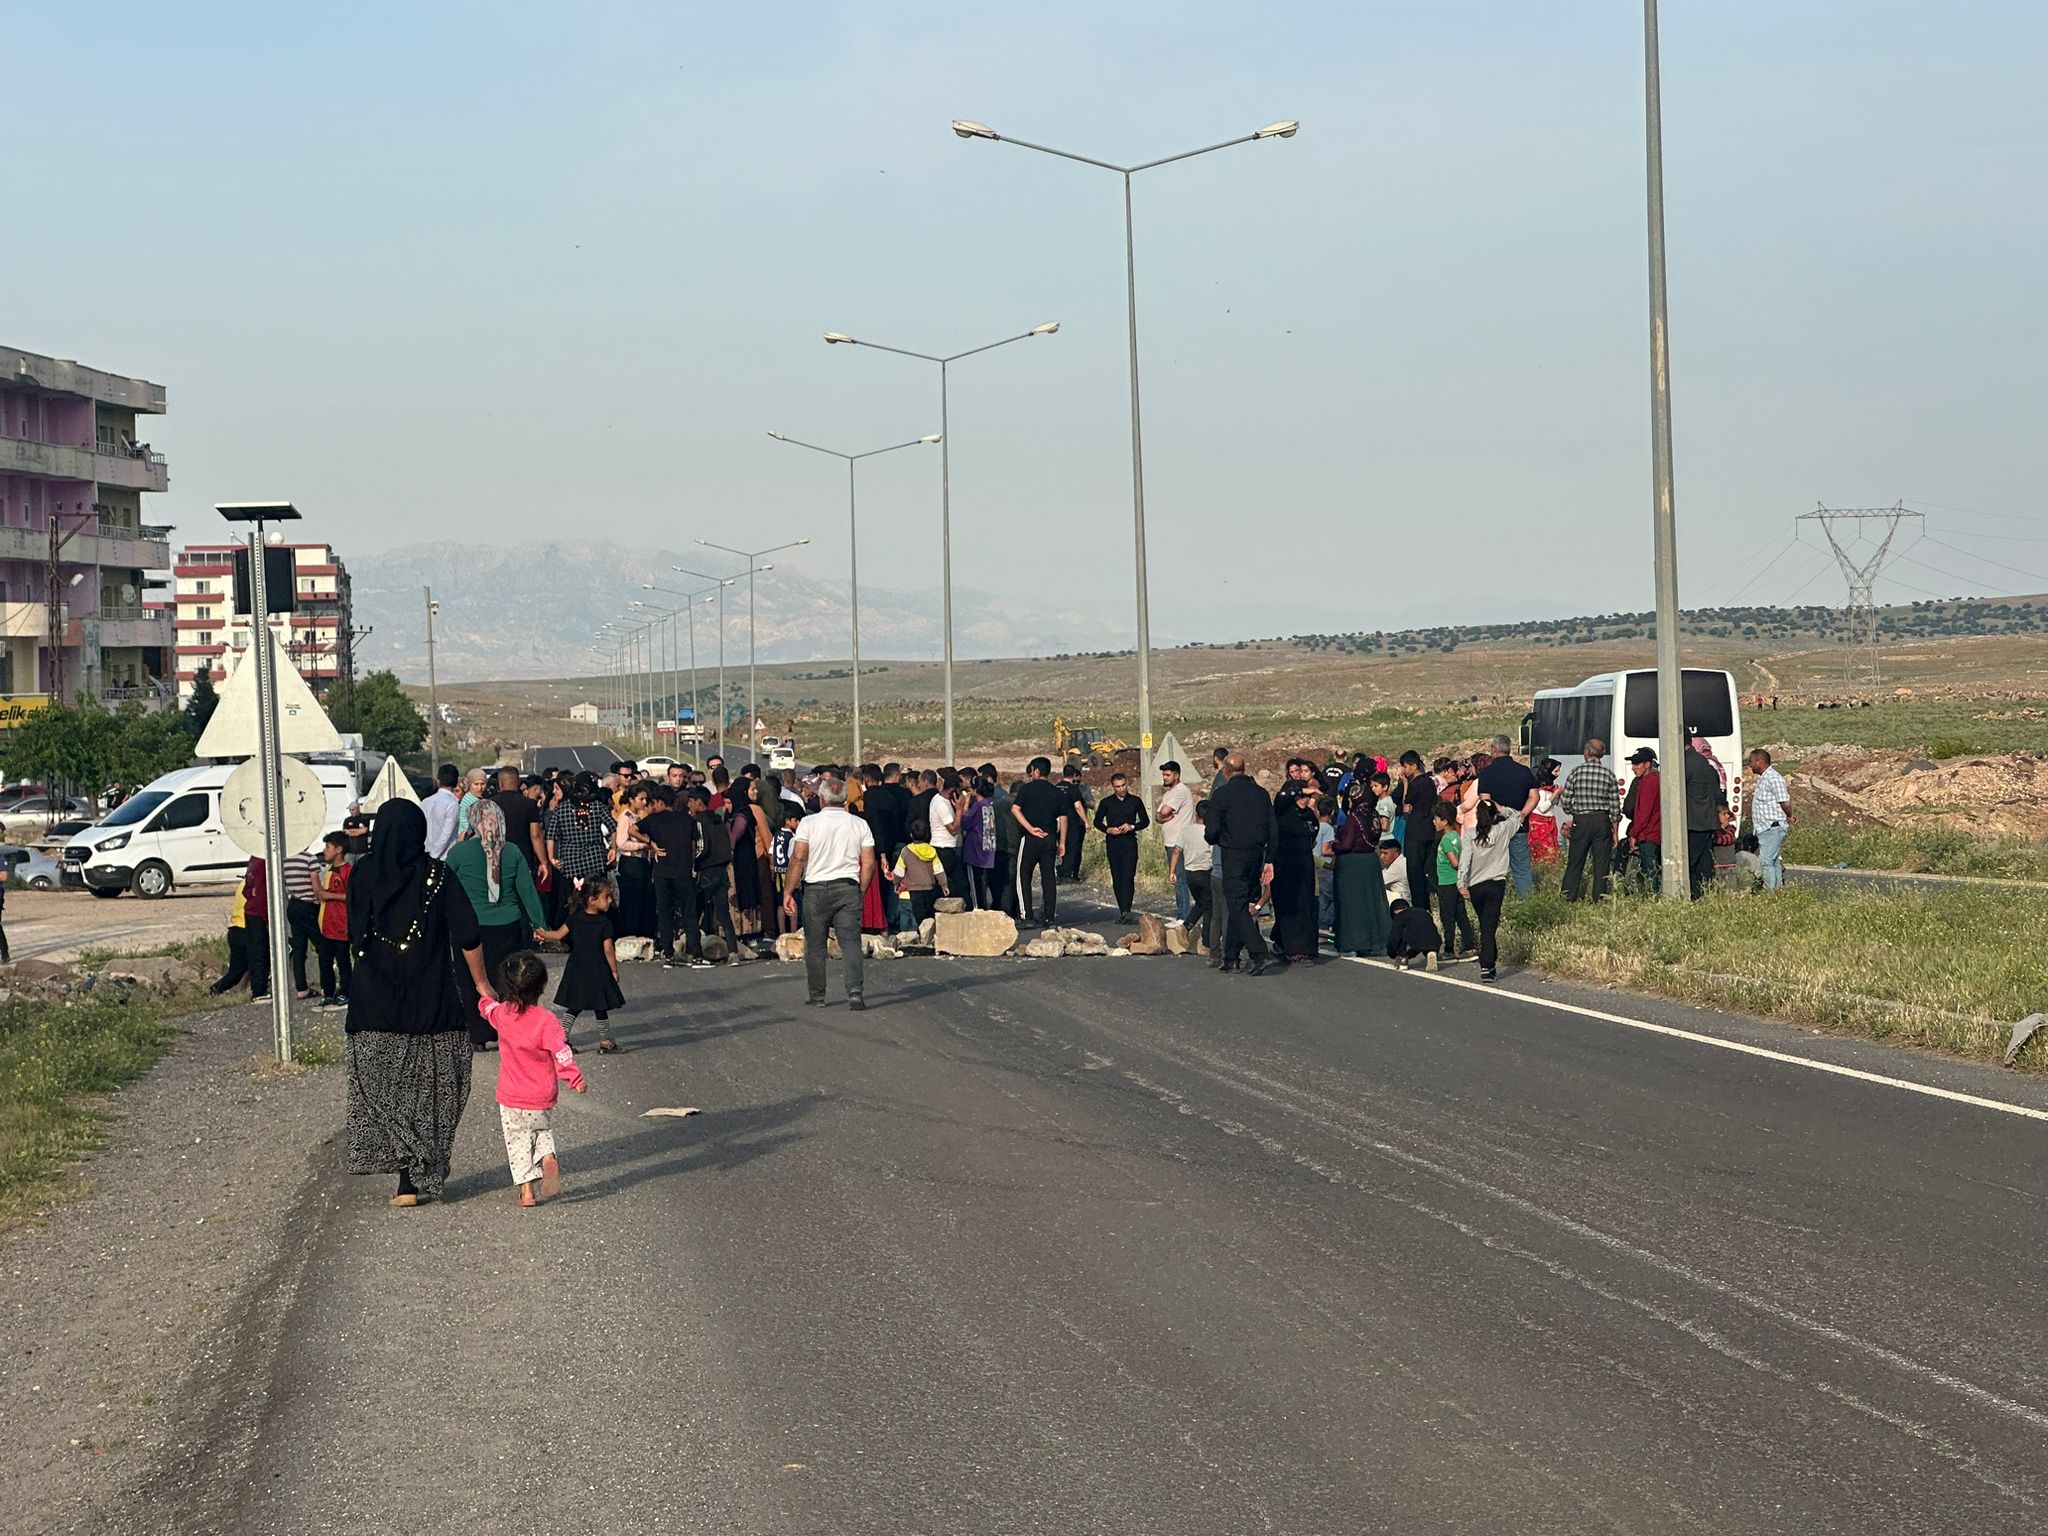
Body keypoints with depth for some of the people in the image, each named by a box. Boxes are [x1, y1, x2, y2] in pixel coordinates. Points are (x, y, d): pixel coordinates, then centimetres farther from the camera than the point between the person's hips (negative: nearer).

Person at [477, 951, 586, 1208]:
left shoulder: (501, 1013, -6)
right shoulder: (546, 1021, -17)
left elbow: (485, 1007, 18)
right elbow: (561, 1053, -23)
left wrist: (485, 997, 40)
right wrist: (576, 1079, -17)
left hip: (510, 1100, 1)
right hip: (541, 1100, -1)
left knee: (517, 1142, 11)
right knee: (543, 1132, 23)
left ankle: (526, 1189, 3)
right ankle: (548, 1158, -5)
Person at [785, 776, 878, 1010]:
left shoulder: (809, 822, -3)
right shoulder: (859, 824, 5)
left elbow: (798, 858, -9)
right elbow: (868, 863, 2)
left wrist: (789, 891, -5)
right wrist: (861, 891, 13)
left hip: (816, 888, -1)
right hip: (848, 886, 1)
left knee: (815, 945, 9)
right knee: (851, 941, -2)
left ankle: (816, 995, 15)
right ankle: (855, 991, -17)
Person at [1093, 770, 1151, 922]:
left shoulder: (1135, 801, 7)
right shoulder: (1106, 802, 7)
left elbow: (1145, 821, 12)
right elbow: (1097, 822, 12)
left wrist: (1132, 827, -7)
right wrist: (1108, 830, -7)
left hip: (1130, 842, -1)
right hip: (1113, 844, 2)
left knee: (1128, 878, -14)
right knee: (1117, 879, 4)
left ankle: (1125, 912, -22)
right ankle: (1122, 910, 13)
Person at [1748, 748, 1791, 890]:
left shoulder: (1773, 779, -16)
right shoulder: (1762, 779, 16)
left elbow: (1785, 803, -18)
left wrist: (1789, 817, -2)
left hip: (1772, 828, -10)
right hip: (1765, 829, 10)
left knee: (1766, 861, -13)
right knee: (1774, 861, 13)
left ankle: (1770, 890, -13)